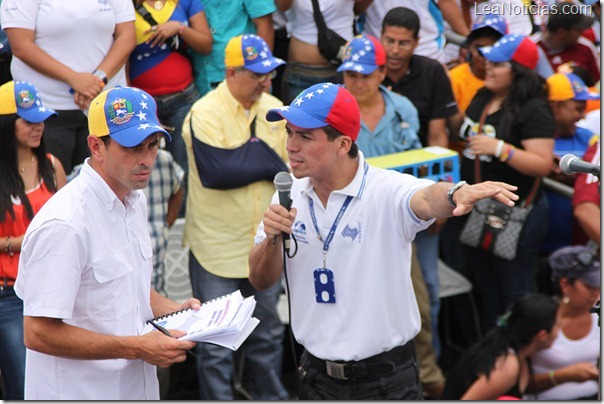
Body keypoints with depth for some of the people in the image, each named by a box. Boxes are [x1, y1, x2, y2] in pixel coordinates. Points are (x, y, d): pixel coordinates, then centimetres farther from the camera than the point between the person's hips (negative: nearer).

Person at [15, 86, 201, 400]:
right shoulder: (65, 224, -22)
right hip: (78, 392, -8)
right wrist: (137, 348, -23)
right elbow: (38, 333, -24)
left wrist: (176, 311, 2)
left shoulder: (135, 202, 7)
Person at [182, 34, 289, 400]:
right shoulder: (205, 113, -15)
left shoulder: (274, 109, 4)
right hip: (218, 246, -6)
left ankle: (270, 395, 34)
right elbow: (215, 171, -27)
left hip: (265, 243, 6)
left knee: (269, 333, 19)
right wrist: (267, 163, -16)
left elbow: (291, 164, 10)